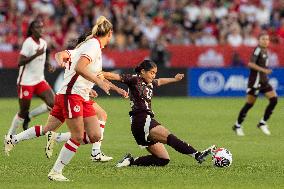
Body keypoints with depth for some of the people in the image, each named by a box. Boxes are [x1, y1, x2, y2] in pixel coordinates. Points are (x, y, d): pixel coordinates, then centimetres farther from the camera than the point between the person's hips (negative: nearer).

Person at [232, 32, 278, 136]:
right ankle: (237, 126, 11)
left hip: (264, 81, 8)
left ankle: (262, 123, 5)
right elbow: (250, 64, -24)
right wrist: (263, 70, -27)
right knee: (249, 104, -3)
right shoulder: (258, 50, -13)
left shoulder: (265, 51, 13)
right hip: (255, 80, -8)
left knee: (274, 99, -5)